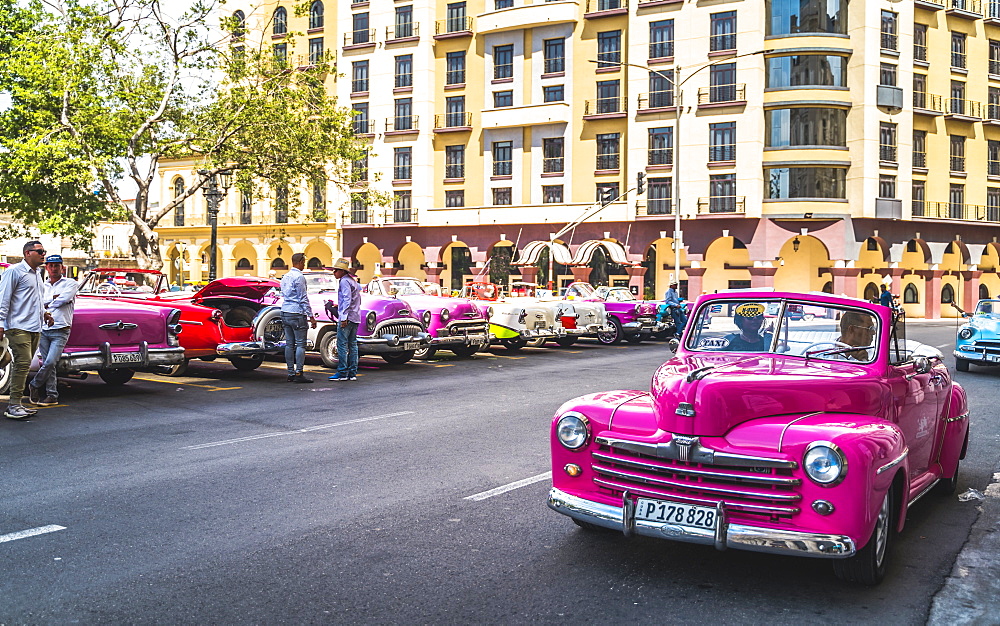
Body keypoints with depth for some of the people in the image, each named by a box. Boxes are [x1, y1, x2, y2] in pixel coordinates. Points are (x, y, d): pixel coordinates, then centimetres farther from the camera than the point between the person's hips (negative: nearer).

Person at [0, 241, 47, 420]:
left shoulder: (37, 275, 19)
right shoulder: (15, 271, -6)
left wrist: (43, 313, 17)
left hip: (34, 328, 9)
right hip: (19, 327, -9)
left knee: (24, 365, 10)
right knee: (22, 364, -14)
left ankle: (15, 405, 15)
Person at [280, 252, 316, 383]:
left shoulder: (285, 277, 14)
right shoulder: (299, 277, -12)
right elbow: (303, 298, -13)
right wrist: (311, 316, -10)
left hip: (285, 313, 8)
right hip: (297, 313, -8)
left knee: (289, 344, 8)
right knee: (300, 344, -6)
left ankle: (291, 373, 10)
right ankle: (298, 374, -10)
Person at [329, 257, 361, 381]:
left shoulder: (344, 281, -9)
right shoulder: (354, 281, 19)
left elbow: (347, 299, -18)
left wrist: (344, 317, -20)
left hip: (347, 317, -9)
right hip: (356, 318, 9)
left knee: (342, 345, -7)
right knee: (353, 345, 8)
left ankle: (342, 373, -9)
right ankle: (352, 373, 8)